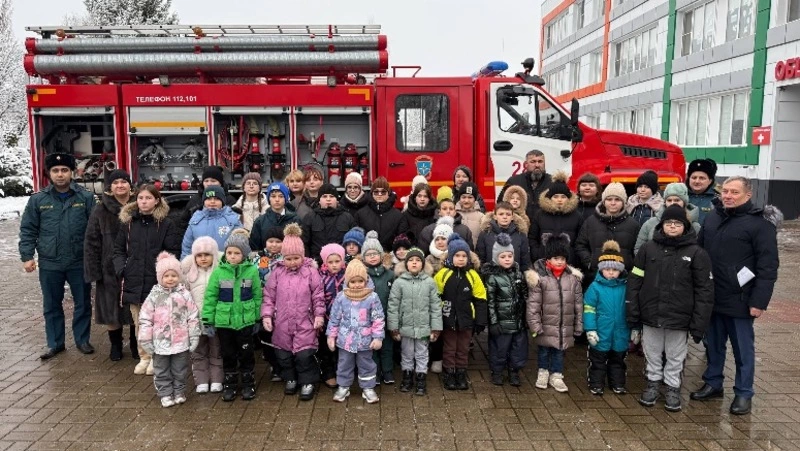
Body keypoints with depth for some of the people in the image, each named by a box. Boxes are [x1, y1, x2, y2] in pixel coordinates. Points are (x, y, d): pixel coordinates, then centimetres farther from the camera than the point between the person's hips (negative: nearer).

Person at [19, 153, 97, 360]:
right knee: (52, 306, 12)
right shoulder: (38, 199, 0)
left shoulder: (86, 197, -4)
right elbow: (28, 230, 4)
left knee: (83, 303, 10)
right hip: (49, 264, 1)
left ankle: (82, 340, 26)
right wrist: (27, 256, -3)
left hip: (80, 263, -1)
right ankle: (55, 343, 26)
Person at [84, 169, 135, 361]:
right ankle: (115, 345, 27)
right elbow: (91, 242, -2)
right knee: (111, 308, 8)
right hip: (110, 270, 0)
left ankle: (136, 345, 27)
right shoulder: (101, 211, -2)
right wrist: (94, 271, -7)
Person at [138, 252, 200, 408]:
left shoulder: (185, 294, -5)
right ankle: (165, 394, 26)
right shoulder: (154, 296, -4)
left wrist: (194, 337, -3)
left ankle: (179, 392, 30)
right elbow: (145, 319, -2)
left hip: (181, 342, 0)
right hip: (160, 343, 0)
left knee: (180, 370, 13)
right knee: (161, 371, 12)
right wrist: (146, 340, -3)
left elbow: (193, 317, -2)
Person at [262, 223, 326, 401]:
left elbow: (318, 296, -3)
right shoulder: (277, 272, 0)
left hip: (305, 323, -3)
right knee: (283, 354, 14)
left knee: (304, 355, -3)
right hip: (282, 324, 3)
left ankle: (307, 382, 18)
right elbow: (269, 296, 3)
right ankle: (290, 379, 36)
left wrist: (319, 315, -8)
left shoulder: (311, 271, -6)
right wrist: (266, 315, -5)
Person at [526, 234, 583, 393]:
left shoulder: (573, 278, -1)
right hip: (546, 326, -2)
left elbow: (578, 304, 5)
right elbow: (533, 305, -11)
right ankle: (543, 373, 34)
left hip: (566, 327, 3)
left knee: (560, 351, 15)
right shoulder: (541, 277, -12)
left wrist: (579, 326, 6)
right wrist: (535, 325, -13)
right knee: (544, 350, 13)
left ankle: (556, 375, 32)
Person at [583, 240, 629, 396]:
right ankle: (596, 384, 24)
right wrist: (590, 329, -14)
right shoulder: (595, 287, -10)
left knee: (618, 360, 20)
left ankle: (618, 383, 35)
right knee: (598, 360, 11)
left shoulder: (625, 287, -2)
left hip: (620, 333, 3)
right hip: (601, 334, -3)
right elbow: (589, 309, -10)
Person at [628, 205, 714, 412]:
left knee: (675, 357, 12)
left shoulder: (697, 253, -5)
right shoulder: (648, 249, 0)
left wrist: (698, 325, -9)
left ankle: (673, 388, 30)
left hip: (679, 318, -1)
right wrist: (633, 317, -2)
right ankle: (653, 383, 33)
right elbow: (635, 283, 1)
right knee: (652, 354, 15)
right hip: (650, 316, 2)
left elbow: (704, 291, -5)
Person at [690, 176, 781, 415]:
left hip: (739, 300, -5)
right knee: (713, 344, 17)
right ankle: (713, 383, 32)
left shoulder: (760, 222, -11)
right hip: (711, 297, 6)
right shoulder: (712, 217, 8)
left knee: (742, 348, 8)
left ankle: (743, 393, 22)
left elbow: (768, 266, -14)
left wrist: (759, 301, -18)